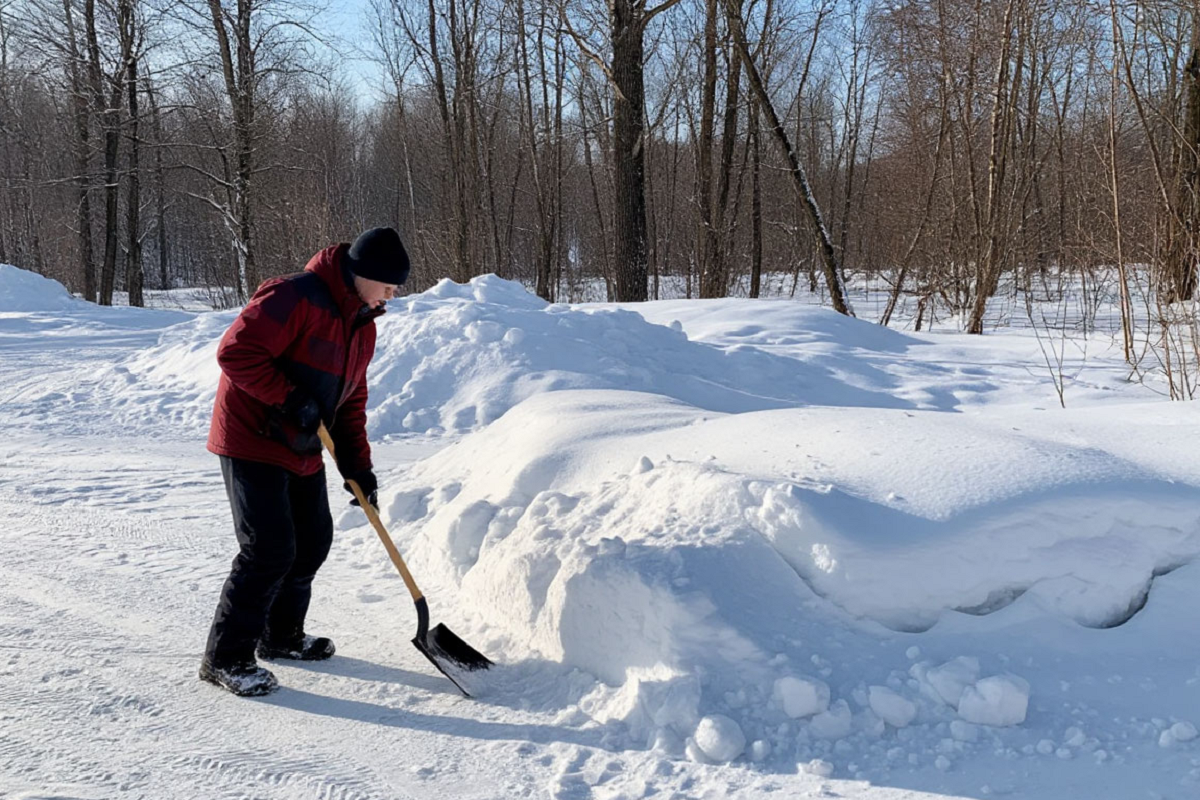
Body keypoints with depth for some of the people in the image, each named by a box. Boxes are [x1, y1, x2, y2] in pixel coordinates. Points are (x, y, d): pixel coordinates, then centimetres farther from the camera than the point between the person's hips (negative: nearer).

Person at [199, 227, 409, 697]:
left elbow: (350, 400, 15)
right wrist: (290, 398, -26)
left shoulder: (362, 325, 10)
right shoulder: (294, 298, -20)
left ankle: (282, 636, 33)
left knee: (313, 542, 14)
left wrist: (357, 464, 7)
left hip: (303, 451, 9)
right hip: (252, 442, -9)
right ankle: (225, 657, 2)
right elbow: (236, 351, -26)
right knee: (270, 550, -12)